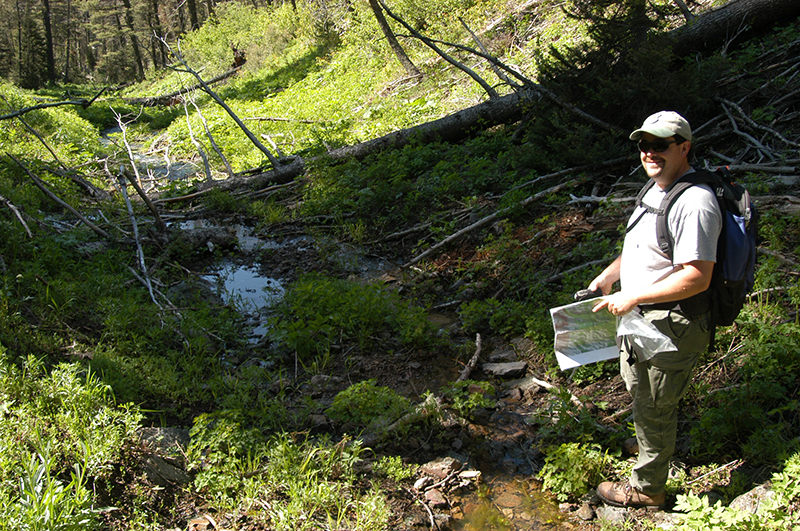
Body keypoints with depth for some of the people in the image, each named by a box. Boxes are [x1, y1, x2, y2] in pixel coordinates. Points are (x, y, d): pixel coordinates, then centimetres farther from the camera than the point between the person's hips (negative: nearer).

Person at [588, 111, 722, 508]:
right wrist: (608, 276, 7)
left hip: (670, 326, -10)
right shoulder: (657, 190, 7)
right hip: (639, 318, 10)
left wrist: (633, 298, -27)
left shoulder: (694, 203, -26)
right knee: (638, 390, 29)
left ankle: (646, 488, 26)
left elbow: (697, 277, -30)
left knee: (653, 410, 6)